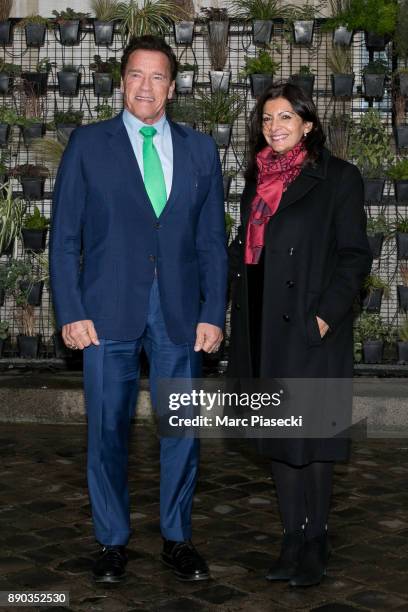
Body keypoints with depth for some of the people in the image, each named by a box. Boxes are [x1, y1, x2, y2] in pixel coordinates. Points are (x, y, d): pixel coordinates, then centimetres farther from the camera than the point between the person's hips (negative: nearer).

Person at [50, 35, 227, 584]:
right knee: (108, 431, 6)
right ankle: (112, 542, 21)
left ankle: (177, 539, 23)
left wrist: (213, 314, 0)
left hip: (180, 312, 2)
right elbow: (64, 236, 1)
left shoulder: (200, 150, 9)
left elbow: (212, 240, 8)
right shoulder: (87, 145, 4)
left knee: (182, 430, 7)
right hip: (109, 310, -1)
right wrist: (70, 312, -6)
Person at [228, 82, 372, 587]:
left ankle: (316, 542, 13)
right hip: (262, 326, 6)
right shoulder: (257, 177, 13)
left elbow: (355, 255, -8)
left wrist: (326, 313, -19)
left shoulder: (337, 177, -4)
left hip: (310, 325, -6)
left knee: (309, 435, 0)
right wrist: (240, 320, 9)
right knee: (277, 432, 10)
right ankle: (292, 539, 20)